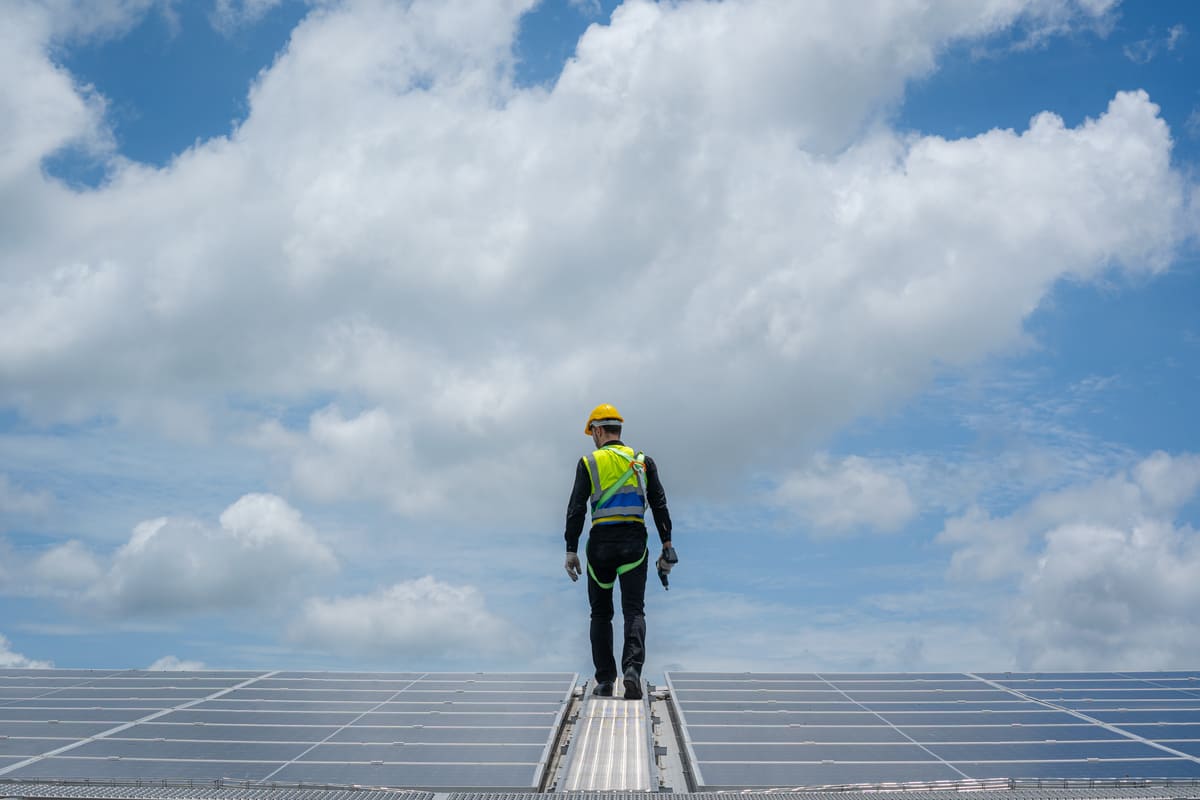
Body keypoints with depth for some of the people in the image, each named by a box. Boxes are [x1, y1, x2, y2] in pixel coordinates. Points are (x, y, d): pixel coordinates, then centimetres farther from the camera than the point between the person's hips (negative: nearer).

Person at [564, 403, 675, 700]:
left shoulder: (589, 463, 3)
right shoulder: (643, 461, 10)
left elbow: (576, 510, -4)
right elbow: (660, 506, 5)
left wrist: (571, 550, -3)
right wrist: (667, 546, 6)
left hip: (601, 542, -1)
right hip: (634, 542, 1)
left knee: (601, 614, 11)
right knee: (634, 611, -3)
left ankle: (604, 681, 8)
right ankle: (632, 669, -26)